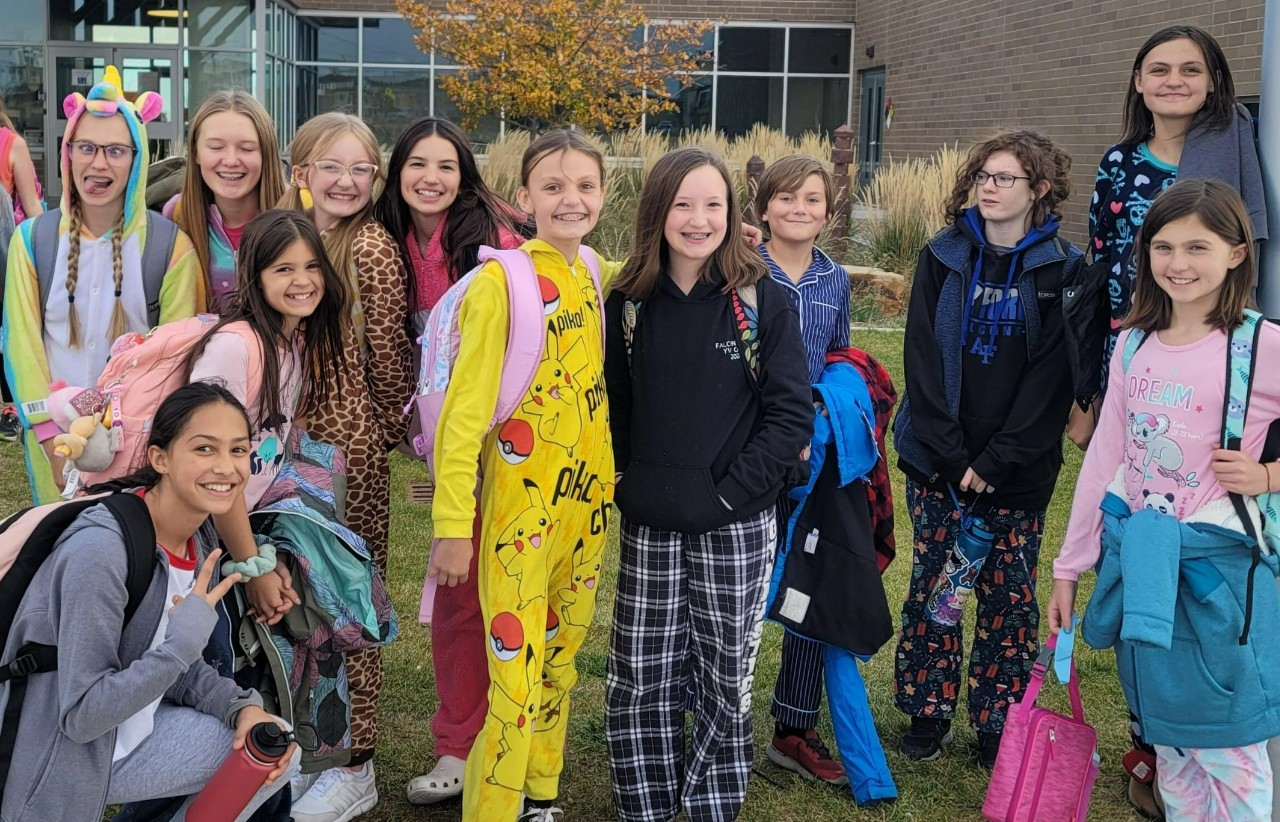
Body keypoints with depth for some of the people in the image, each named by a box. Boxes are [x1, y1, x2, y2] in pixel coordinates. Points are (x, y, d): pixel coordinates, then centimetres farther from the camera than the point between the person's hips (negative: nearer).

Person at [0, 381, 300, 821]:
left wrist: (244, 707, -12)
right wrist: (186, 638, -30)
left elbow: (180, 668, 6)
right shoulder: (99, 550, -29)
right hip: (64, 760, -8)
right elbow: (81, 715, -27)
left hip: (131, 728, 8)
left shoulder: (202, 538, -3)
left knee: (277, 750, 6)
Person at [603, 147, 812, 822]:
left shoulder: (763, 300, -5)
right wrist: (630, 484, 1)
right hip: (650, 526, 2)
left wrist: (731, 489, -13)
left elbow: (792, 413, -7)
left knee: (725, 678, 8)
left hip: (736, 529, -2)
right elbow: (612, 407, 12)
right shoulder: (629, 303, 3)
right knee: (639, 680, 6)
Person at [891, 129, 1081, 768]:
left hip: (1019, 470, -1)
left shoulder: (1062, 269, -2)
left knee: (1009, 597, 5)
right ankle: (928, 713, 20)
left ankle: (998, 726, 17)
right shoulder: (942, 258, 3)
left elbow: (1051, 375, -7)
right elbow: (922, 358, -3)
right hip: (937, 462, 1)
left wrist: (995, 462, -14)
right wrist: (954, 455, -12)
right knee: (932, 587, 7)